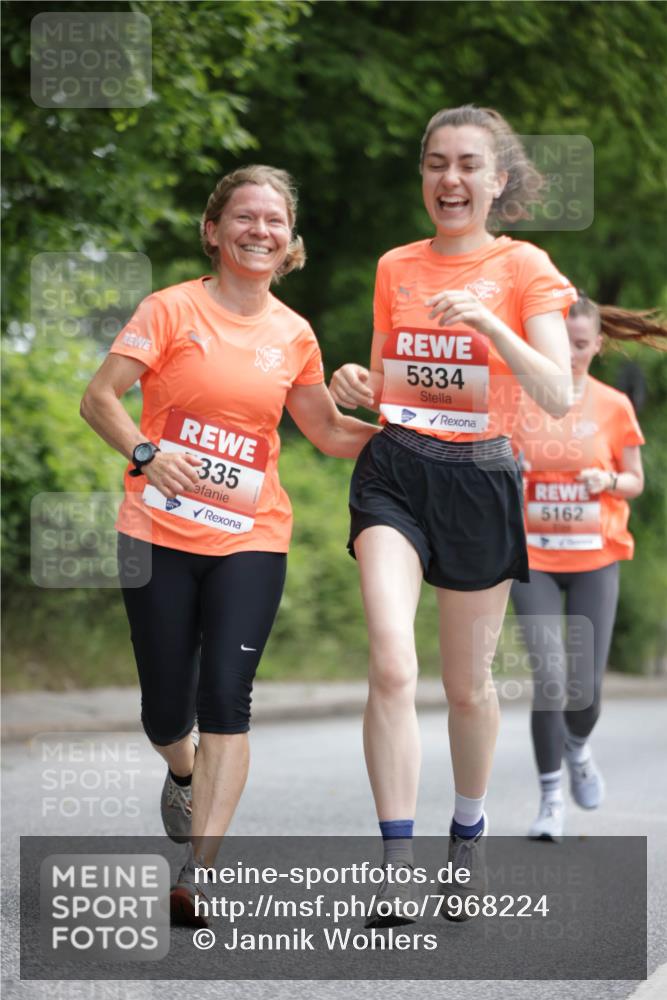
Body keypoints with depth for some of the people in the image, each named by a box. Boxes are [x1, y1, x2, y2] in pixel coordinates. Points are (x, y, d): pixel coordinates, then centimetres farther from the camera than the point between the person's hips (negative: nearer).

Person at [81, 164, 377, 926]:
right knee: (166, 708, 3)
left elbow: (330, 433, 19)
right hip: (160, 533, -2)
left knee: (226, 696, -12)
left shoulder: (294, 335, 8)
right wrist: (144, 453, -24)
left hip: (251, 538, 2)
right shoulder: (174, 309, -3)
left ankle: (199, 871, -10)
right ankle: (184, 773, 40)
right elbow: (98, 398, -6)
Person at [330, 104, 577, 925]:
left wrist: (489, 323, -25)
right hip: (394, 470, 2)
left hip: (479, 478, -2)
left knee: (468, 684, 11)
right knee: (391, 664, -19)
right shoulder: (394, 267, 10)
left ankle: (468, 833, 36)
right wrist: (355, 388, -3)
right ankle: (395, 861, -16)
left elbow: (558, 397, -11)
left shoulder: (524, 267, -1)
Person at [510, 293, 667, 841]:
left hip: (594, 557, 1)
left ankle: (578, 748, 35)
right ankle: (551, 796, 3)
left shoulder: (613, 406, 0)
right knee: (549, 676, -14)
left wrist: (610, 481, -14)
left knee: (585, 685, -1)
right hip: (533, 557, -1)